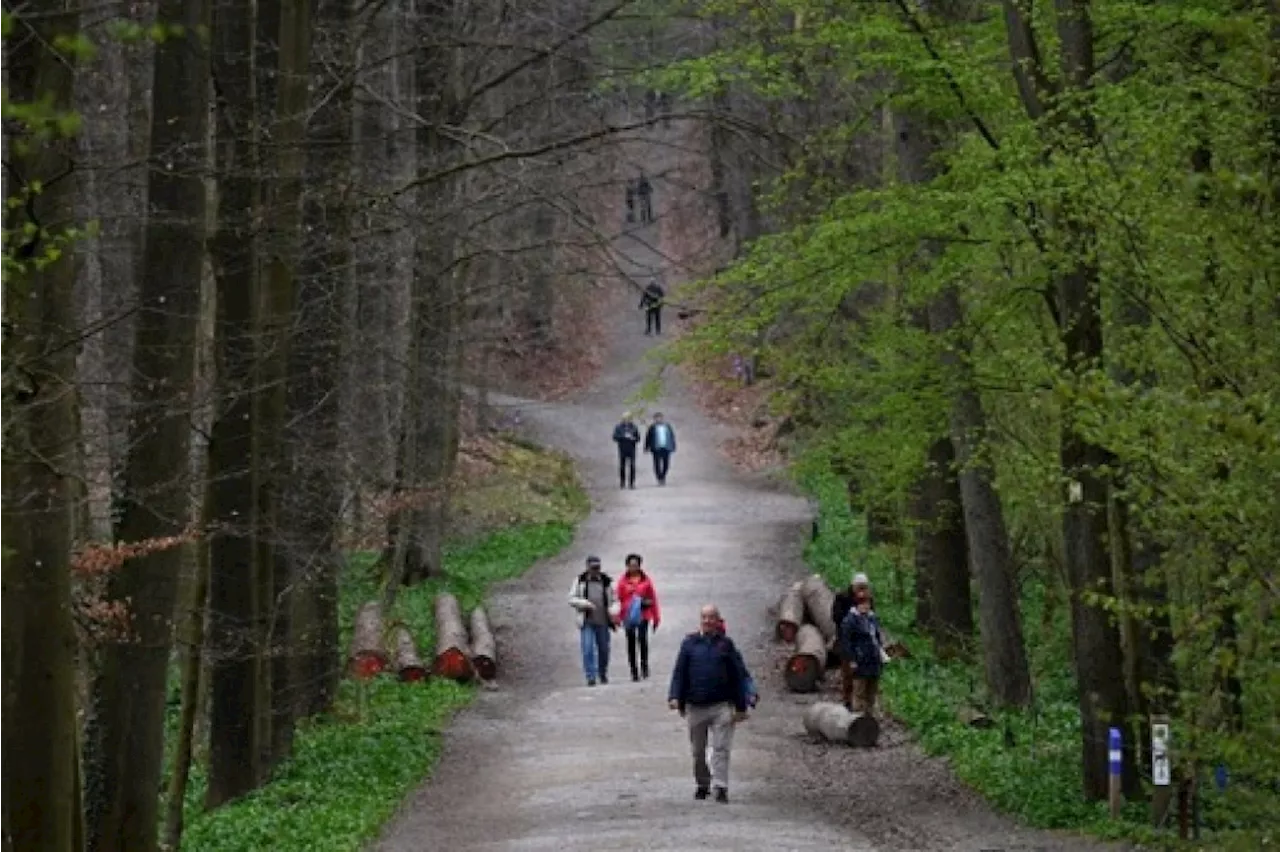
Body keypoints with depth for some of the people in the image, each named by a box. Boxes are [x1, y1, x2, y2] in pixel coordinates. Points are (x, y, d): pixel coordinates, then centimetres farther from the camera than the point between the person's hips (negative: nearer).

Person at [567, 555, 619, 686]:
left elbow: (614, 600, 9)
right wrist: (585, 604, -15)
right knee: (588, 650, -11)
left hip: (603, 622, 2)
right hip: (587, 622, -2)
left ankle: (603, 674, 29)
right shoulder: (580, 581, 3)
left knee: (604, 649, 9)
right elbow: (572, 599, 3)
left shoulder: (607, 581, 4)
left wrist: (613, 611, -13)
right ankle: (590, 676, -9)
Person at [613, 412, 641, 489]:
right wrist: (624, 436, -14)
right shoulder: (618, 427, 5)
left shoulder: (634, 427, 9)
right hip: (622, 450, -1)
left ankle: (632, 483, -5)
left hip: (631, 450, 1)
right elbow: (615, 437, -2)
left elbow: (638, 438, 11)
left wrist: (633, 439, -11)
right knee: (622, 466, -2)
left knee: (632, 466, -7)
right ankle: (622, 483, 4)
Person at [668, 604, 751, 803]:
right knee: (698, 751, 11)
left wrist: (741, 707, 2)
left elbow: (739, 676, 5)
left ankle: (721, 787, -11)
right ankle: (702, 785, 26)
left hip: (721, 706, -2)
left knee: (720, 748, -9)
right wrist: (675, 697, -8)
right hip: (695, 706, 2)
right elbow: (679, 673, 6)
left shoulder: (725, 644, 4)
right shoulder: (689, 643, 7)